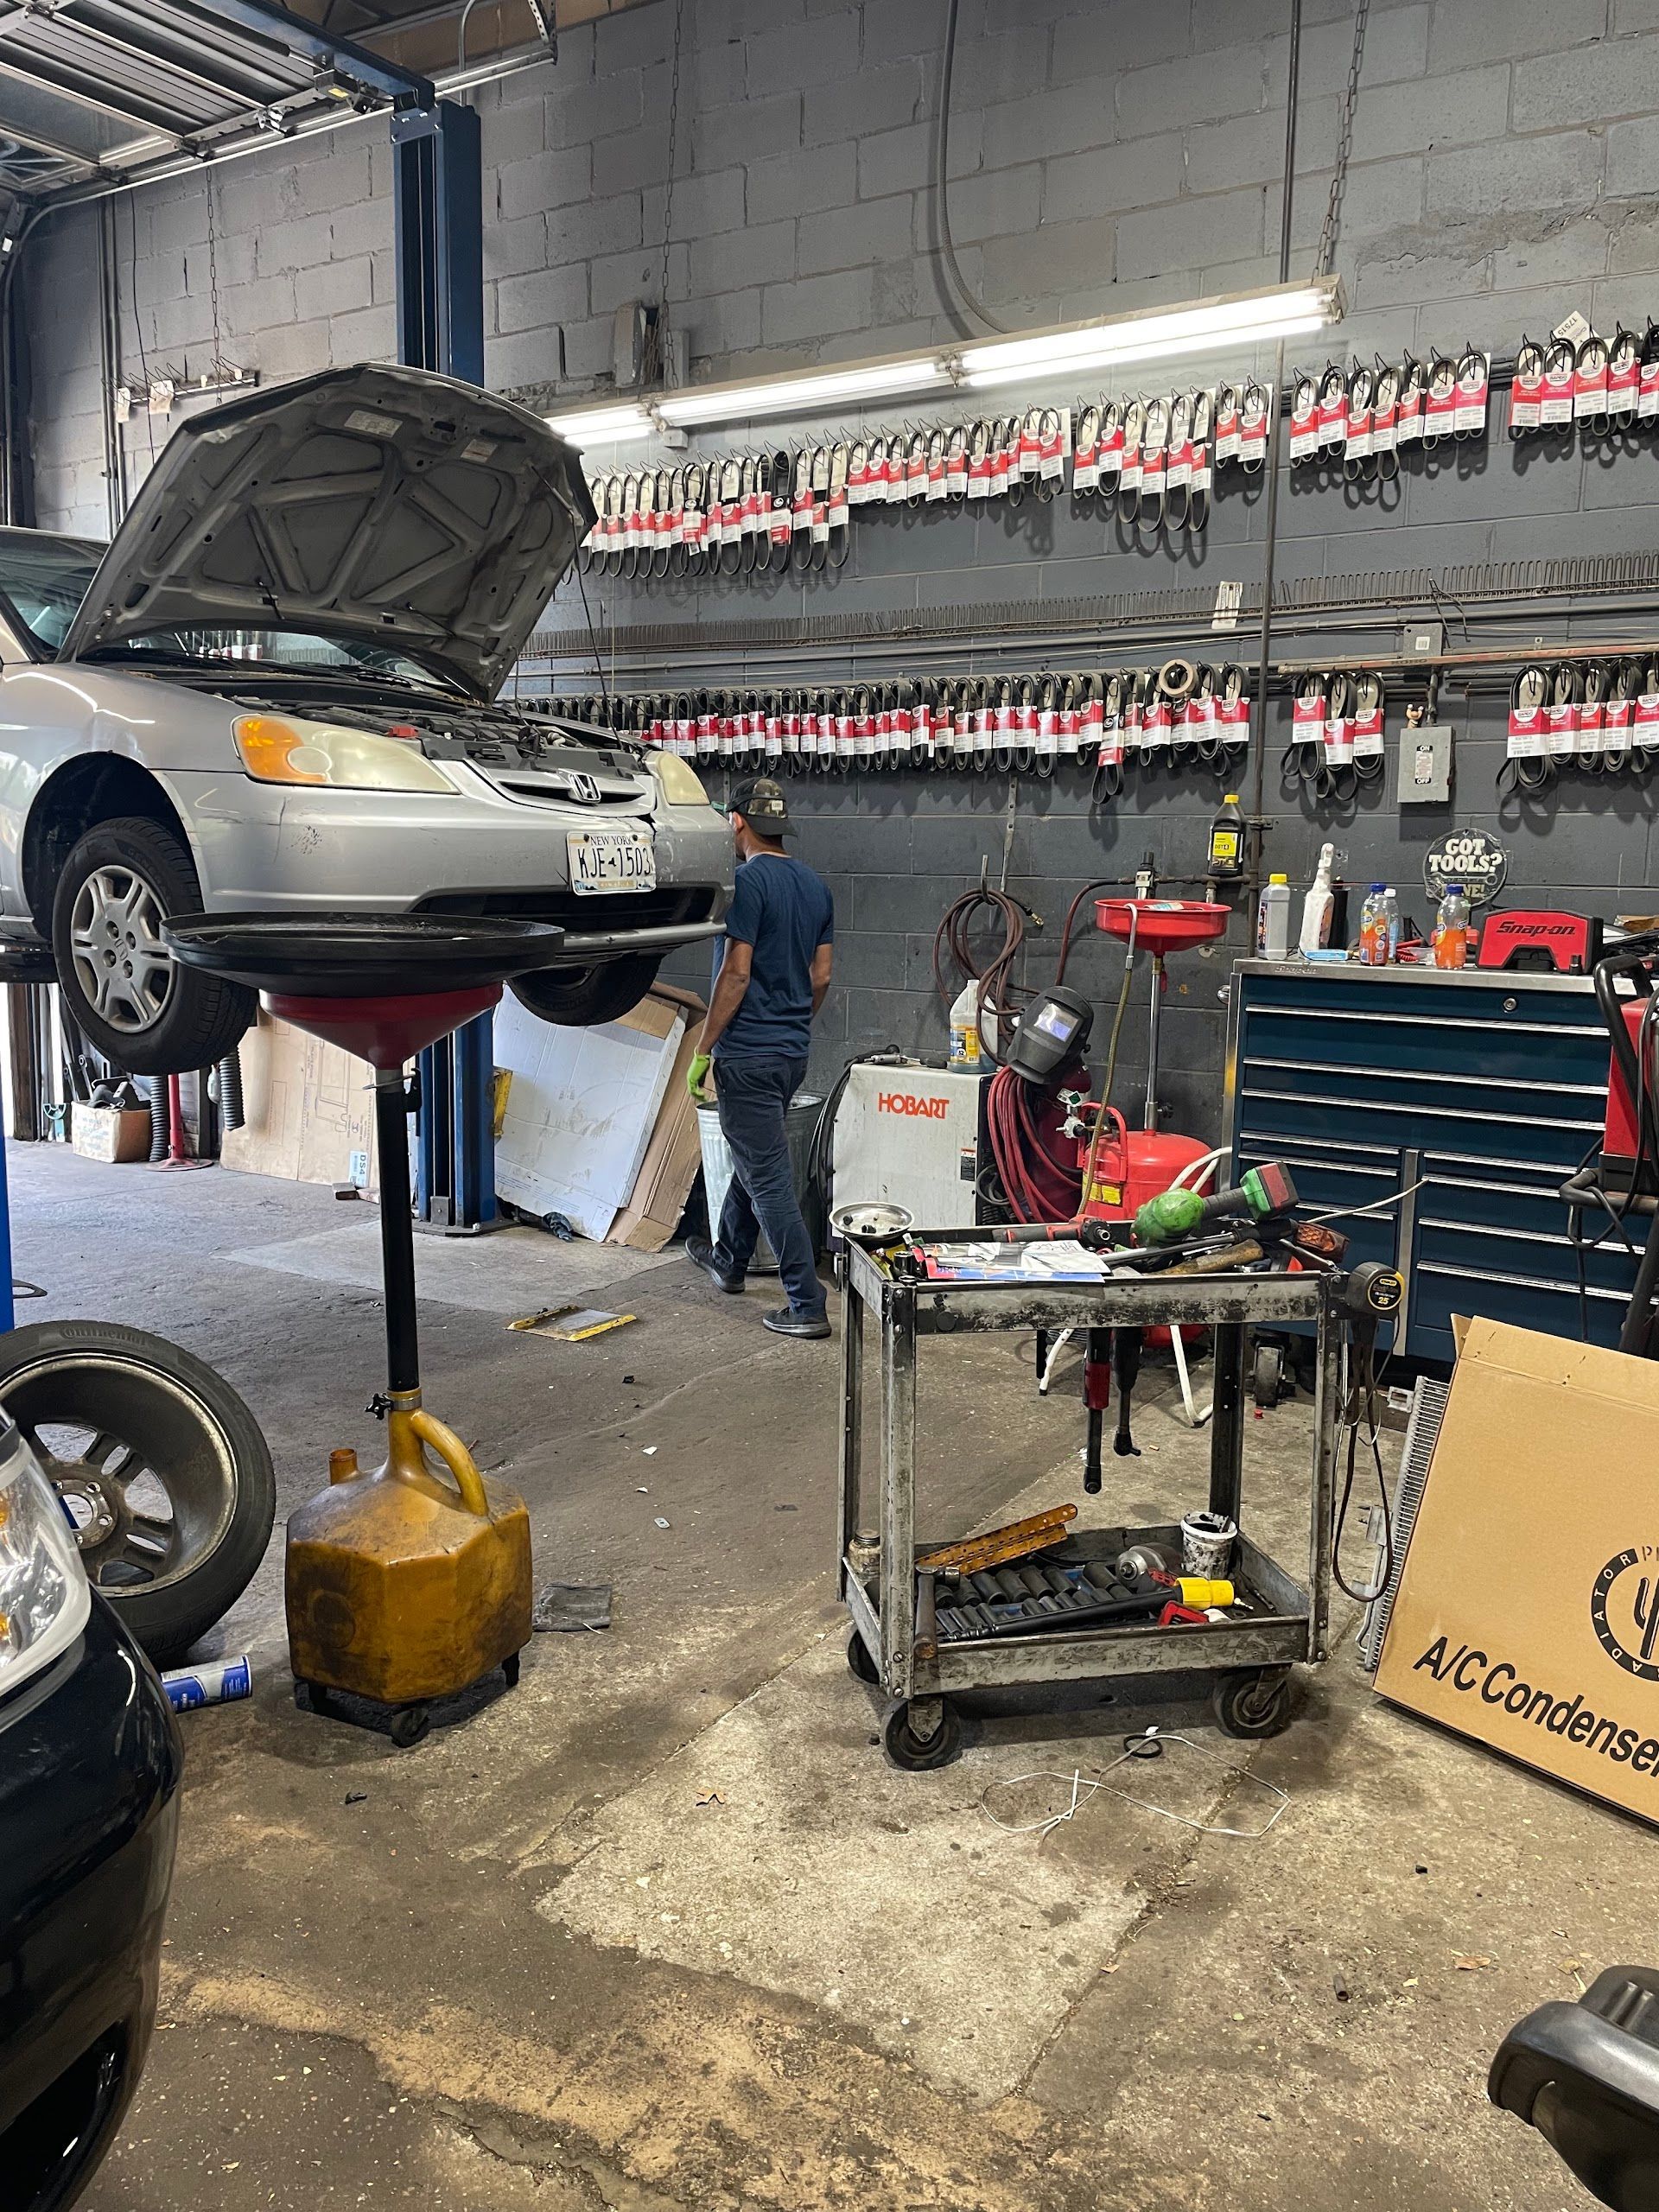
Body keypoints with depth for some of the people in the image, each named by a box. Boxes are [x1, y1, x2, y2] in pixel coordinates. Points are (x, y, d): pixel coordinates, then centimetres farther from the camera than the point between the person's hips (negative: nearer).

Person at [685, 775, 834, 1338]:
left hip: (747, 1055, -9)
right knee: (751, 1159, 25)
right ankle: (728, 1260, 42)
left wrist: (703, 1049, -12)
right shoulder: (815, 885, 10)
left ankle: (807, 1306, -4)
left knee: (768, 1178, -5)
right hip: (793, 1053, 9)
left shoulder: (750, 880, -15)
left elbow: (736, 973, -19)